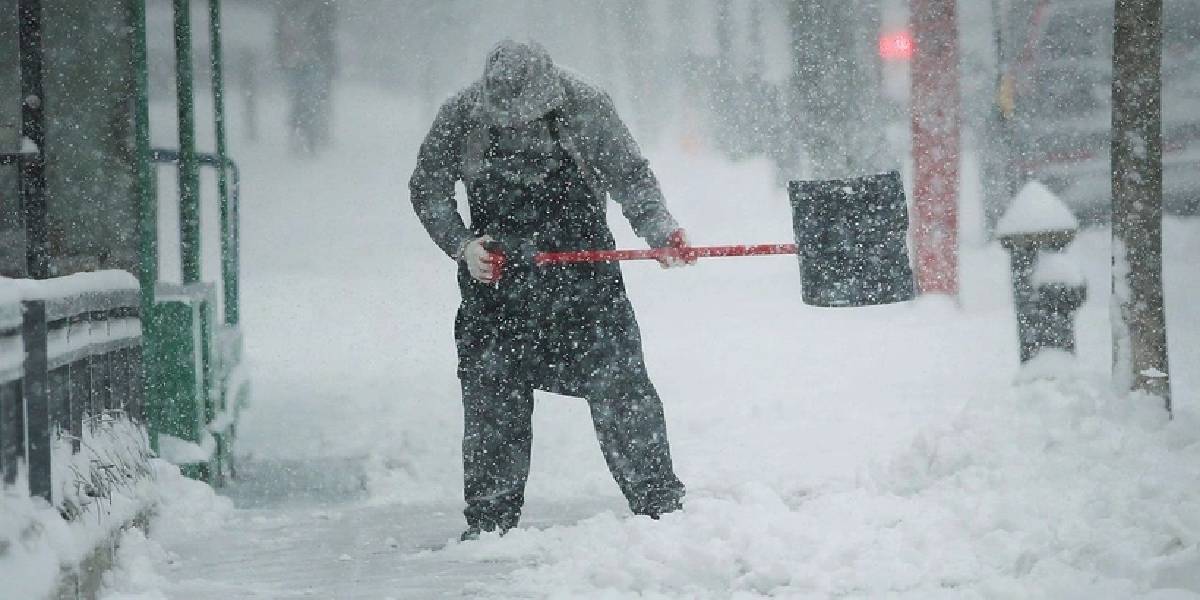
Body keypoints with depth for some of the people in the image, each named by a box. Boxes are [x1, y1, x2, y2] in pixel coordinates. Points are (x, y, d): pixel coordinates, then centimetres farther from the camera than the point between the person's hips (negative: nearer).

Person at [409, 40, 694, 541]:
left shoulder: (586, 107, -12)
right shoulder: (461, 116, -10)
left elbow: (631, 177, -5)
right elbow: (427, 188, 3)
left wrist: (660, 229, -22)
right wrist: (462, 246, -10)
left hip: (582, 262, -1)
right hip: (496, 273, 1)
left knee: (618, 381, -5)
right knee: (492, 393, 2)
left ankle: (660, 503, 3)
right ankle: (489, 519, 13)